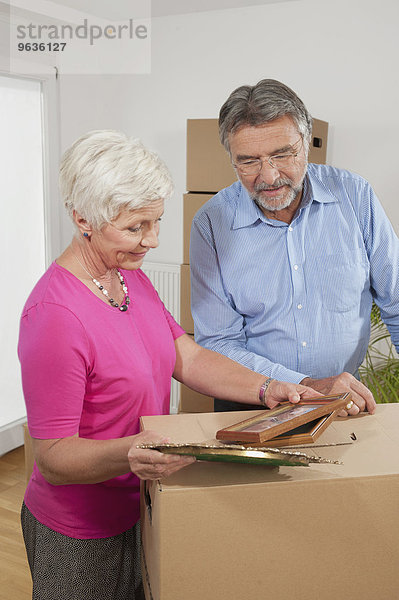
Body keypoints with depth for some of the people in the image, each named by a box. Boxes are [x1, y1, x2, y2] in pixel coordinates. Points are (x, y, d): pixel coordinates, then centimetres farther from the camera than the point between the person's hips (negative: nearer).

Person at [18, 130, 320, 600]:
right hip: (82, 534, -7)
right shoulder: (54, 315, -28)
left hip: (134, 506, 8)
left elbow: (189, 359, -1)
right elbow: (52, 457, -26)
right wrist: (126, 455, -43)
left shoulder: (130, 277, 0)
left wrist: (266, 390, -13)